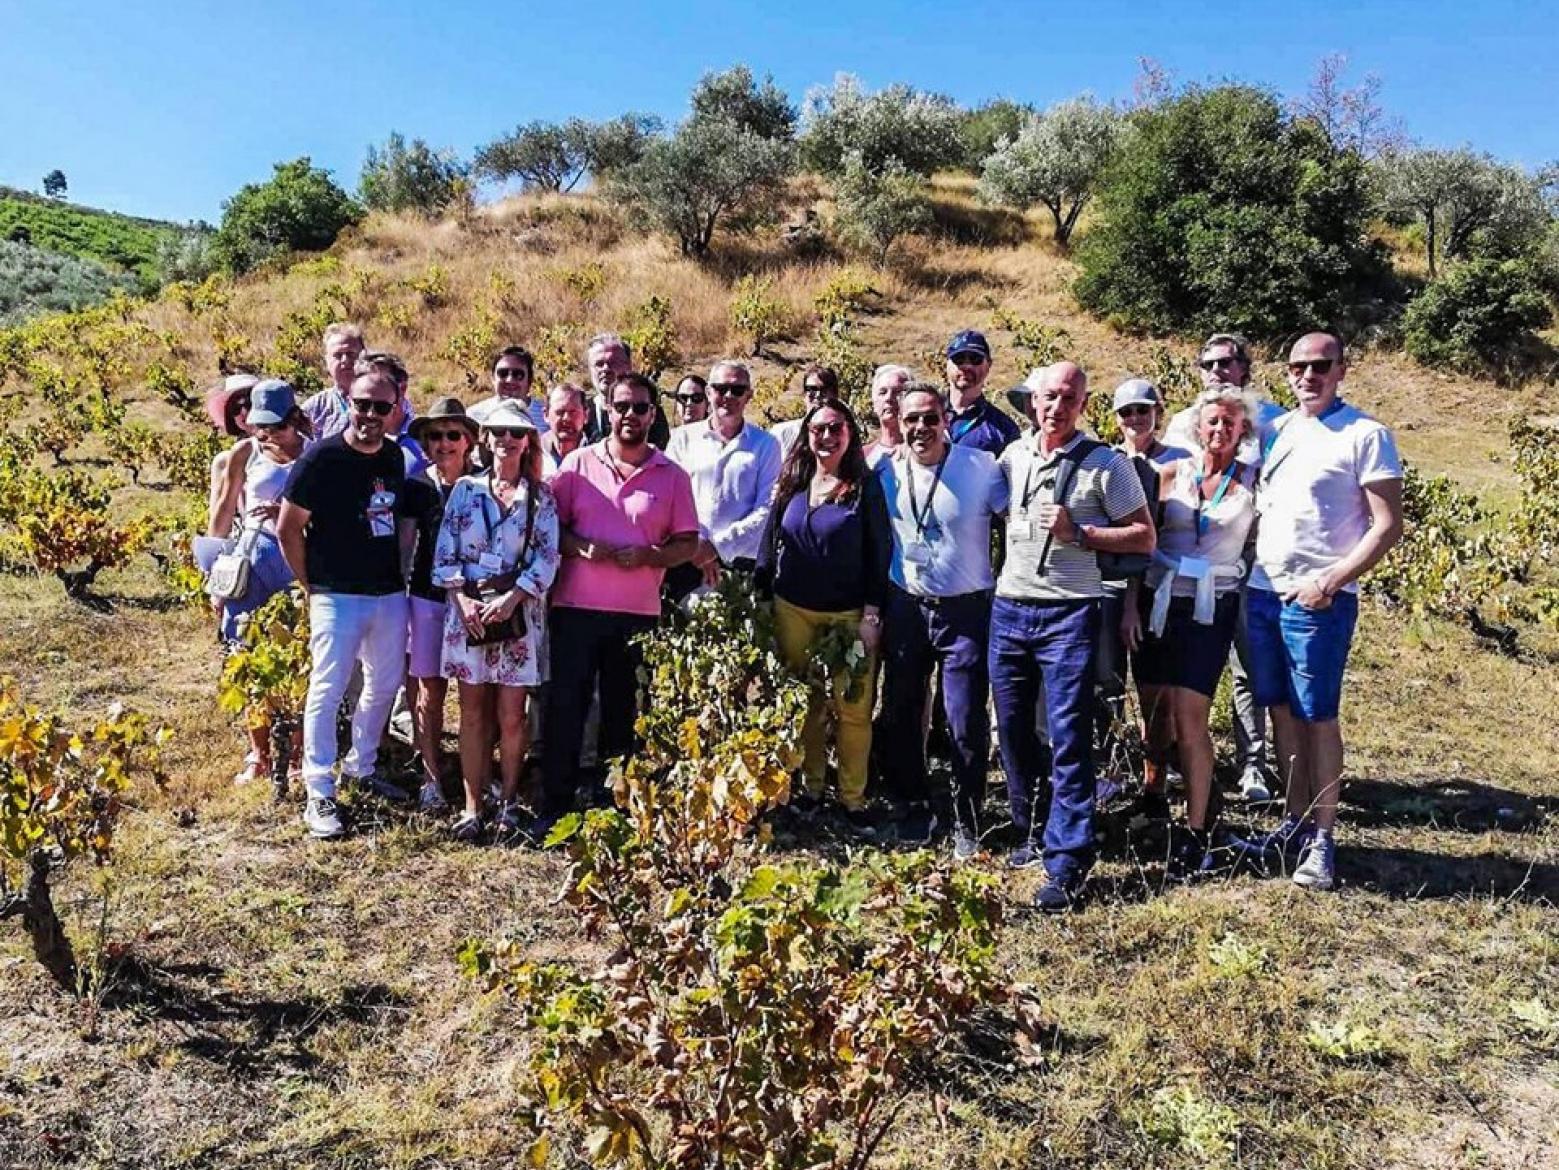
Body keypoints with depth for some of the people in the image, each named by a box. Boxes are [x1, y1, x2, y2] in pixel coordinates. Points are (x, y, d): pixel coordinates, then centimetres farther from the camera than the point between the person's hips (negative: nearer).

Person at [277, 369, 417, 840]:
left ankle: (361, 765, 35)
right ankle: (320, 796, 4)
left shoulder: (396, 457, 6)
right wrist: (310, 585, -4)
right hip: (338, 597, -6)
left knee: (386, 684, 16)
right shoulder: (321, 458, -11)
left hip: (390, 594, 6)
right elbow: (288, 528, -8)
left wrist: (400, 570, 11)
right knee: (327, 690, -4)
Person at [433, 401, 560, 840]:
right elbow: (445, 551, 3)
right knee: (472, 713, 4)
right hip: (468, 610, 1)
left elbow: (547, 556, -2)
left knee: (511, 716, 1)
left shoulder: (540, 495, 5)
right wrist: (462, 600, -9)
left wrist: (512, 598, -13)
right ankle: (472, 807, 10)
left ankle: (508, 800, 17)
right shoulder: (465, 489, 7)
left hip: (518, 611, -1)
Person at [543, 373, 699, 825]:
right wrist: (580, 547, -14)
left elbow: (688, 543, 5)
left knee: (623, 709, 10)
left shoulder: (673, 476, 4)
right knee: (565, 706, 1)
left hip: (639, 613, 1)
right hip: (576, 605, 0)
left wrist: (649, 556, -13)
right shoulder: (578, 464, 4)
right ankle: (556, 806, 11)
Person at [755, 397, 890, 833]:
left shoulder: (866, 486, -2)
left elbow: (879, 552, -4)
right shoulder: (791, 484, 8)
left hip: (849, 614, -3)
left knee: (853, 707, -3)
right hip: (793, 612, 3)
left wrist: (872, 616, -9)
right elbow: (770, 543, 12)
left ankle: (853, 798, 7)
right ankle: (808, 787, 22)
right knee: (803, 702, 10)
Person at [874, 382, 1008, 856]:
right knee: (900, 715, 10)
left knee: (967, 723, -1)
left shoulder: (981, 467, -10)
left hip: (966, 610, -3)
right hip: (905, 608, 3)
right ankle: (915, 806, 29)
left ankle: (965, 821, 18)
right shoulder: (886, 472, -1)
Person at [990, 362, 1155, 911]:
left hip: (1069, 614, -5)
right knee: (1013, 731, 11)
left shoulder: (1107, 463, -4)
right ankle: (1031, 832, 29)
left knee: (1069, 738, -6)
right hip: (1009, 608, 5)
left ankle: (1067, 864, -1)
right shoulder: (1013, 455, 10)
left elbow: (1144, 536, -4)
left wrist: (1076, 533, -16)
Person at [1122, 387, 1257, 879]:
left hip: (1211, 608, -2)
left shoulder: (1253, 481, 3)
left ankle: (1197, 833, 0)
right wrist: (1130, 605, 1)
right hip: (1158, 601, 2)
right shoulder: (1171, 473, 5)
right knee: (1155, 710, 9)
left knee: (1189, 717, -9)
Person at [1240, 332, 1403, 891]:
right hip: (1262, 591, 6)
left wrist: (1329, 582, -16)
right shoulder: (1278, 428, 12)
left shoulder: (1365, 435, -5)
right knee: (1281, 709, 12)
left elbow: (1388, 526, -9)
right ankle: (1295, 819, 23)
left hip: (1319, 599, -6)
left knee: (1318, 716, 0)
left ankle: (1322, 838, 10)